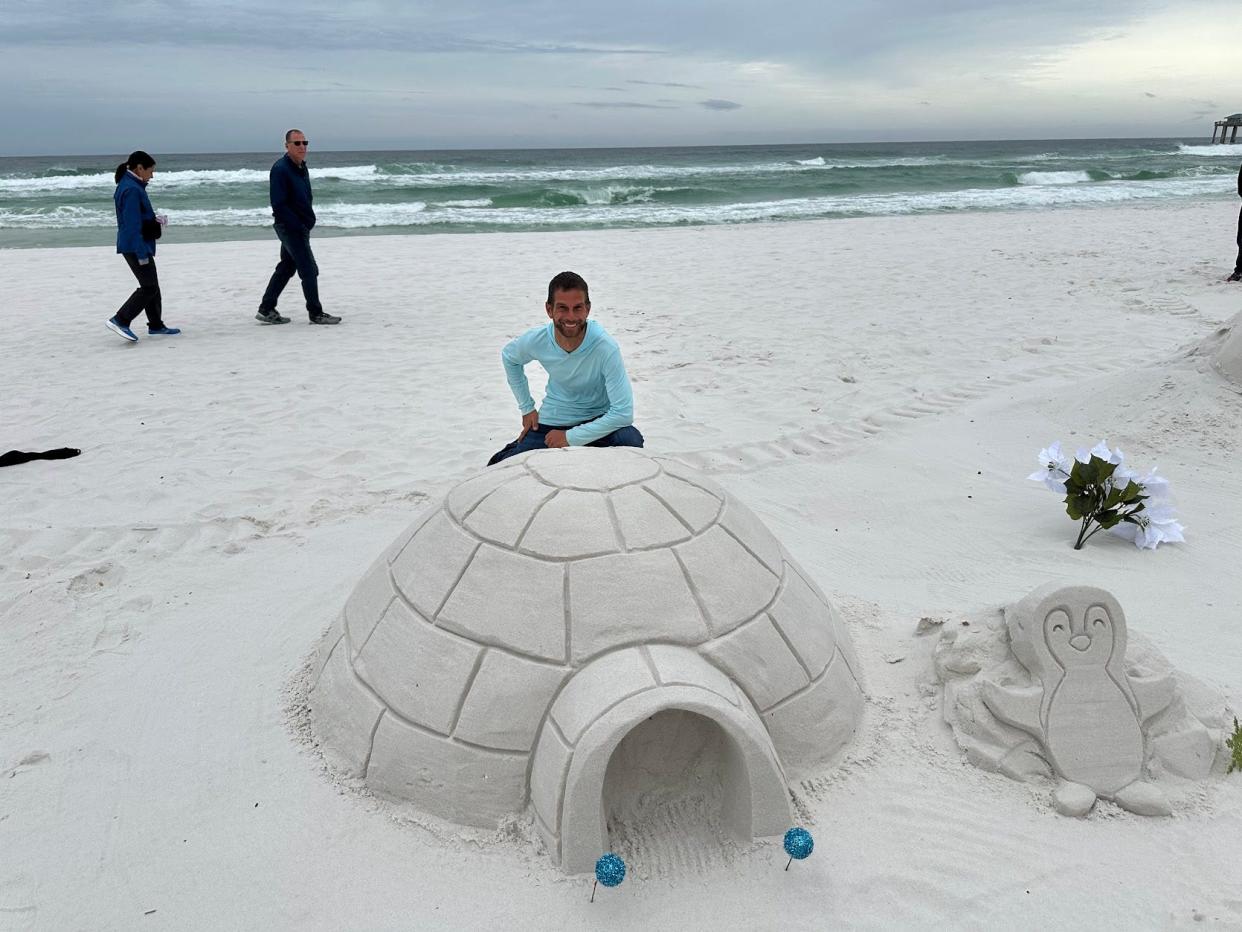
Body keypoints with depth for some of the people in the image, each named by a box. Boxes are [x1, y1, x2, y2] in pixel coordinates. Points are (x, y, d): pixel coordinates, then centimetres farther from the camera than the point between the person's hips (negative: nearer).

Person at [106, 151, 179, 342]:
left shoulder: (132, 186, 13)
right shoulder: (132, 189, -18)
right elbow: (132, 225, -22)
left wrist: (155, 222, 9)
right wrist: (142, 254, -22)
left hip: (135, 245, 10)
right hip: (136, 247, -10)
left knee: (151, 285, 16)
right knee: (149, 287, -9)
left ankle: (156, 325, 25)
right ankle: (120, 321, -9)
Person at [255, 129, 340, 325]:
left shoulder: (302, 167, 13)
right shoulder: (280, 169, -15)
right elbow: (278, 205, -20)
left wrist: (307, 223, 10)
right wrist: (298, 226, -20)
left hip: (300, 226, 9)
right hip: (290, 227, -9)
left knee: (286, 268, 13)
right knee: (309, 270, -6)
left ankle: (266, 310, 20)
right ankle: (315, 313, 2)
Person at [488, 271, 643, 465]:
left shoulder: (606, 347, -28)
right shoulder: (535, 340, -16)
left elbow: (623, 413, -28)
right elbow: (509, 356, 10)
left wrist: (571, 438, -24)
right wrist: (526, 407, 7)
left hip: (597, 419, -2)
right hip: (551, 421, 3)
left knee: (632, 442, -34)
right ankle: (516, 448, 24)